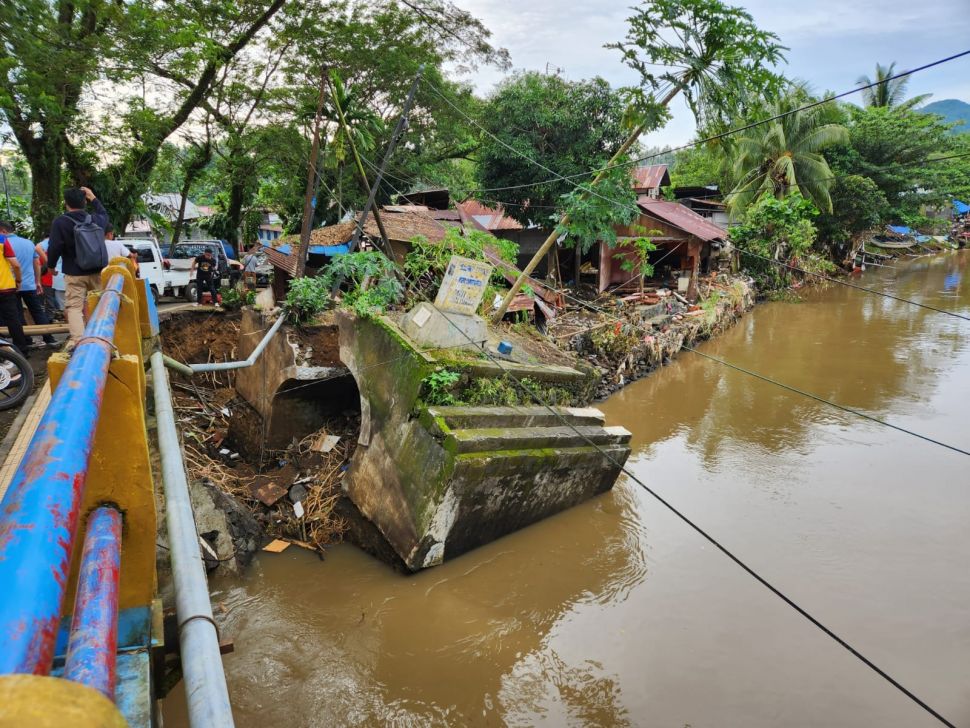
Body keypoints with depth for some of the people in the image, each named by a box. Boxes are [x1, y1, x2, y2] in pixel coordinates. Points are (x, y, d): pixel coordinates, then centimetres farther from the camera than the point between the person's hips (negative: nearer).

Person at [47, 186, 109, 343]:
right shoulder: (95, 219, 3)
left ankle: (77, 340, -18)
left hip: (74, 274, -4)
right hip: (96, 272, 4)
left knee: (74, 307, -5)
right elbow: (104, 215, 28)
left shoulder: (60, 223, -11)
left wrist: (51, 265, 6)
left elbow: (54, 248, -11)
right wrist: (93, 198, 31)